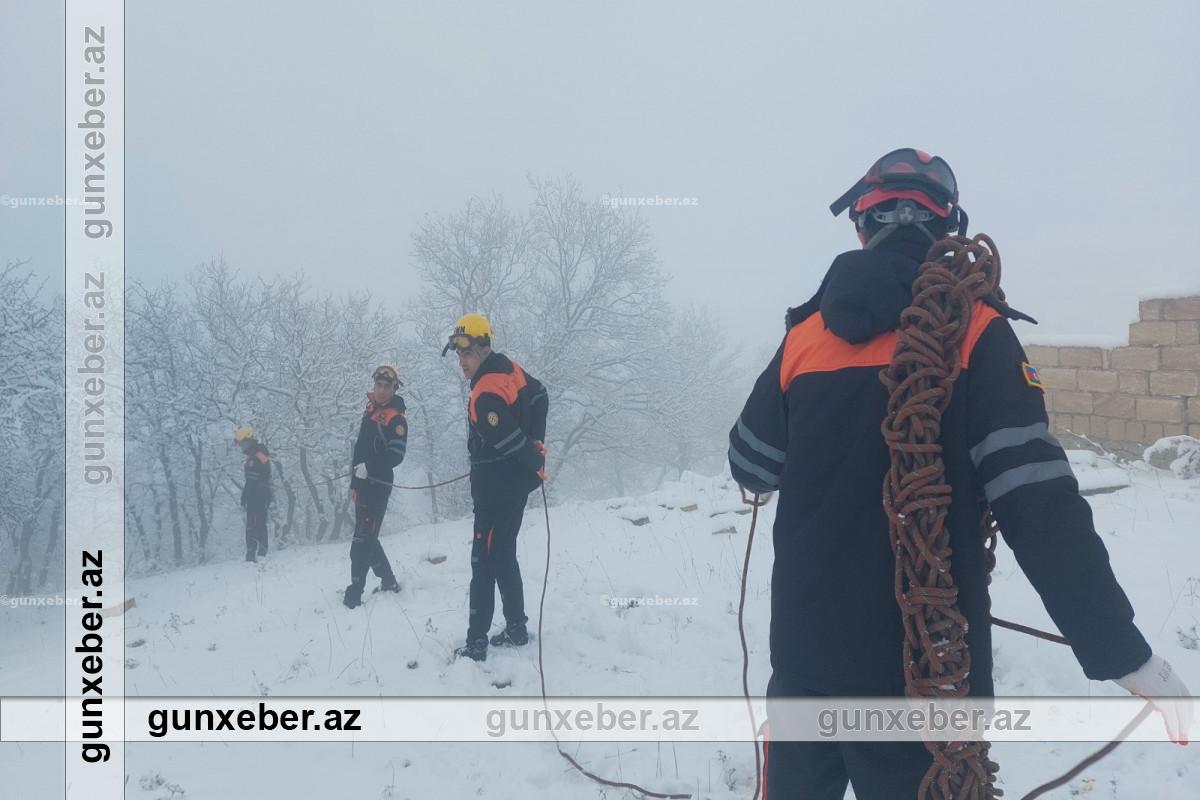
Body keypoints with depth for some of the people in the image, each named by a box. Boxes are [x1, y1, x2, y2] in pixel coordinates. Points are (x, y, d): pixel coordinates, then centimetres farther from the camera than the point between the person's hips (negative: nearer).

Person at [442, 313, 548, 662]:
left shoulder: (485, 395, -24)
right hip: (515, 482, 9)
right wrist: (537, 443, 11)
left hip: (495, 487, -9)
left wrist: (535, 465, -5)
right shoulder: (509, 368, 4)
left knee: (484, 562, -4)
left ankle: (476, 643, 0)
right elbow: (540, 396, 15)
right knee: (503, 557, 17)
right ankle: (516, 629, 24)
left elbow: (510, 441, -24)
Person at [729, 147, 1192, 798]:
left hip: (806, 651, 4)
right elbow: (1040, 507, -17)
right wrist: (1124, 652, -11)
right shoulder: (975, 333, -9)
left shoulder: (806, 334, 1)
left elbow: (751, 468, 10)